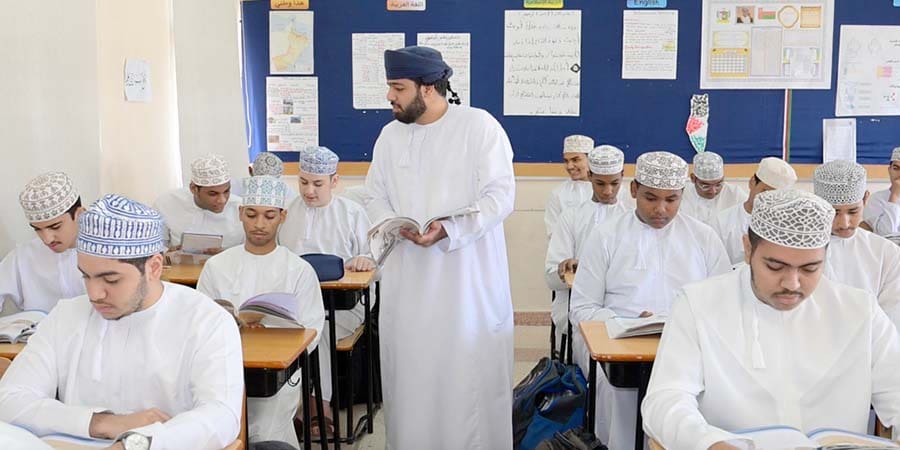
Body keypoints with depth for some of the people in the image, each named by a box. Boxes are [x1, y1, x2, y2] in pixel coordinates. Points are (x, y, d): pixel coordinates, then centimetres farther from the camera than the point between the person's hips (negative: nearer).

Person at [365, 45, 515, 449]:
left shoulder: (480, 125, -8)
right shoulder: (390, 135, 8)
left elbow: (501, 194, -11)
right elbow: (376, 196, 11)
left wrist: (450, 230, -23)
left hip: (468, 276, -4)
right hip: (409, 277, 4)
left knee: (470, 369, 5)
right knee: (411, 370, 10)